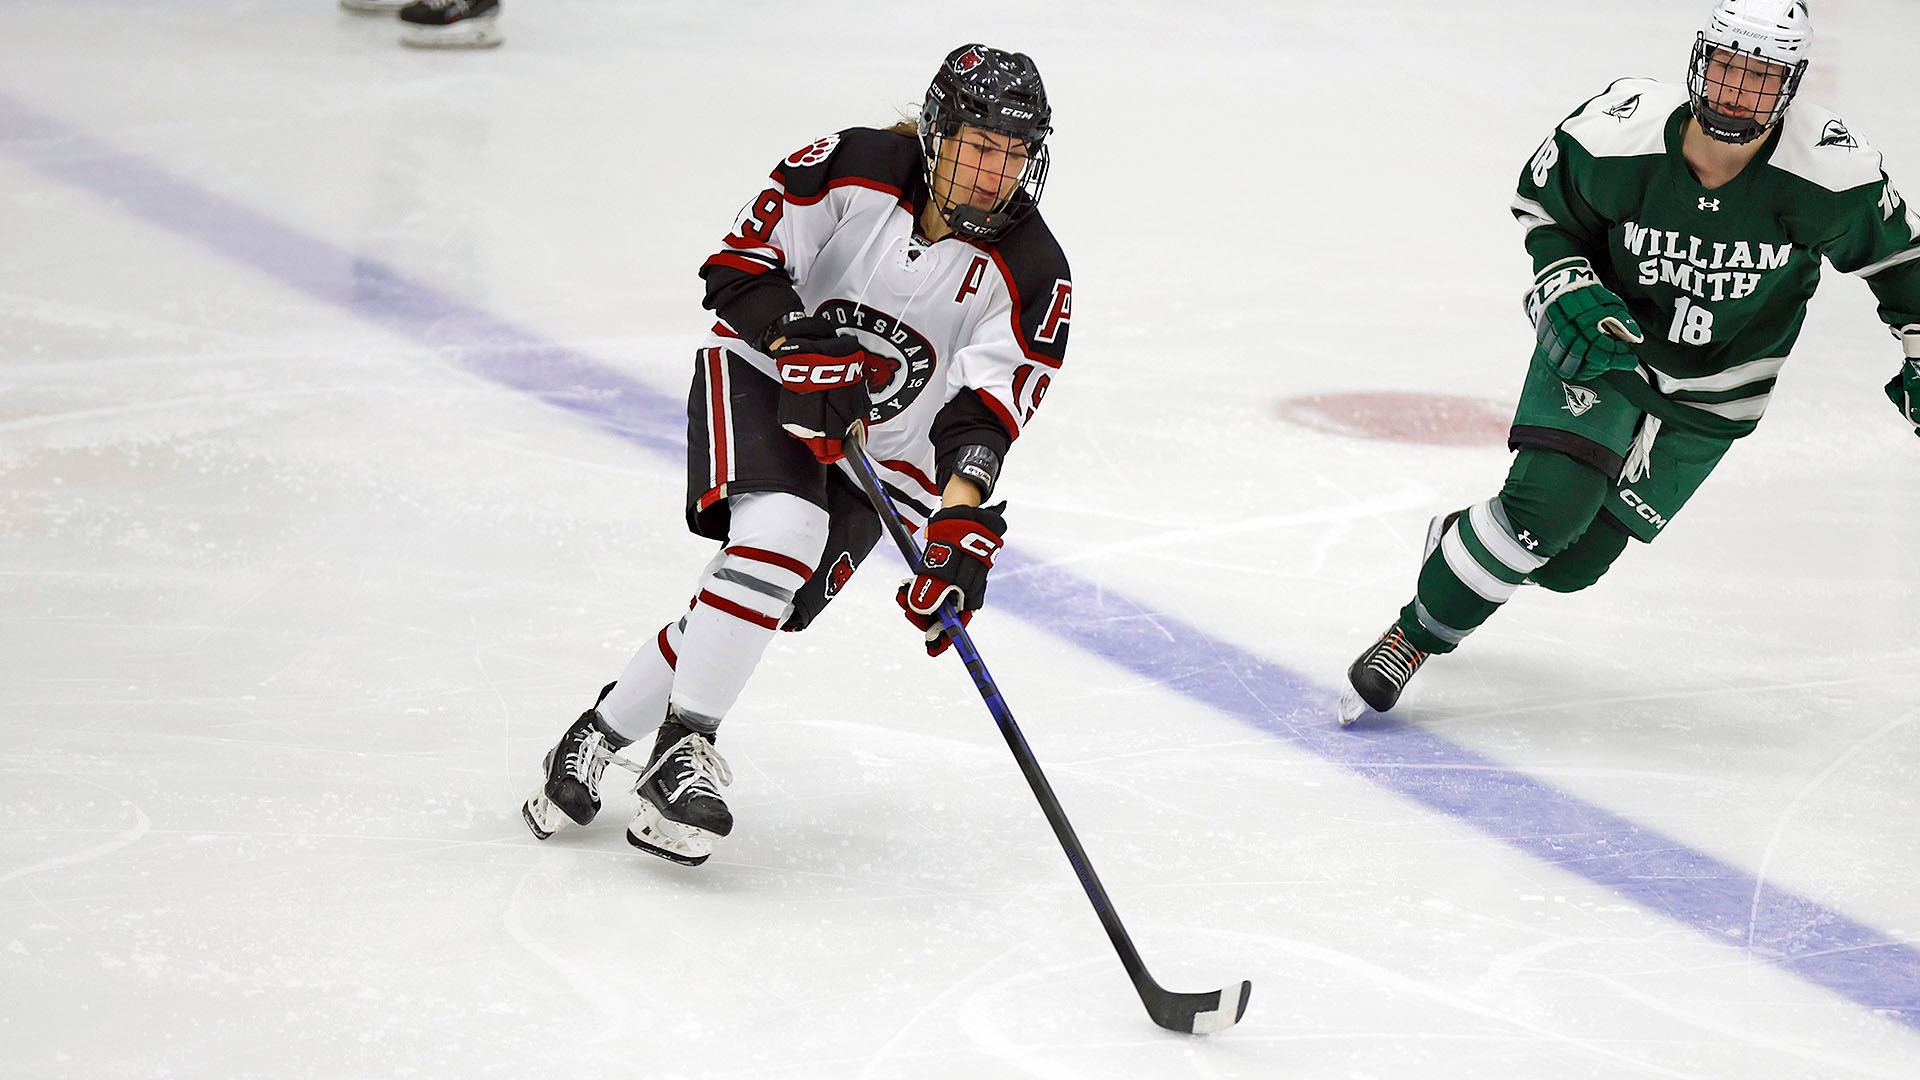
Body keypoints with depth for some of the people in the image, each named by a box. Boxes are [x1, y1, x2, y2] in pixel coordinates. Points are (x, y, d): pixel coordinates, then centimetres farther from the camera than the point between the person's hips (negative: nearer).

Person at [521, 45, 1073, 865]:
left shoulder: (1031, 275, -13)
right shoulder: (855, 170, -15)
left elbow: (987, 409, -23)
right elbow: (741, 263, -12)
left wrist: (962, 520, -38)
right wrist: (806, 350, -27)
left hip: (880, 451, 2)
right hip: (762, 376, -2)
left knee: (767, 604, -11)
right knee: (778, 529, -31)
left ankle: (601, 736, 8)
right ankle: (680, 751, -26)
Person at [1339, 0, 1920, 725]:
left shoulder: (1829, 173, -24)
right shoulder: (1618, 134, -24)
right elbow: (1544, 204, -4)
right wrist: (1571, 294, -18)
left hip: (1712, 401, 2)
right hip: (1601, 339, -2)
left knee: (1571, 563, 2)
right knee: (1546, 505, -24)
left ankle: (1460, 538, 36)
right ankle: (1413, 637, -2)